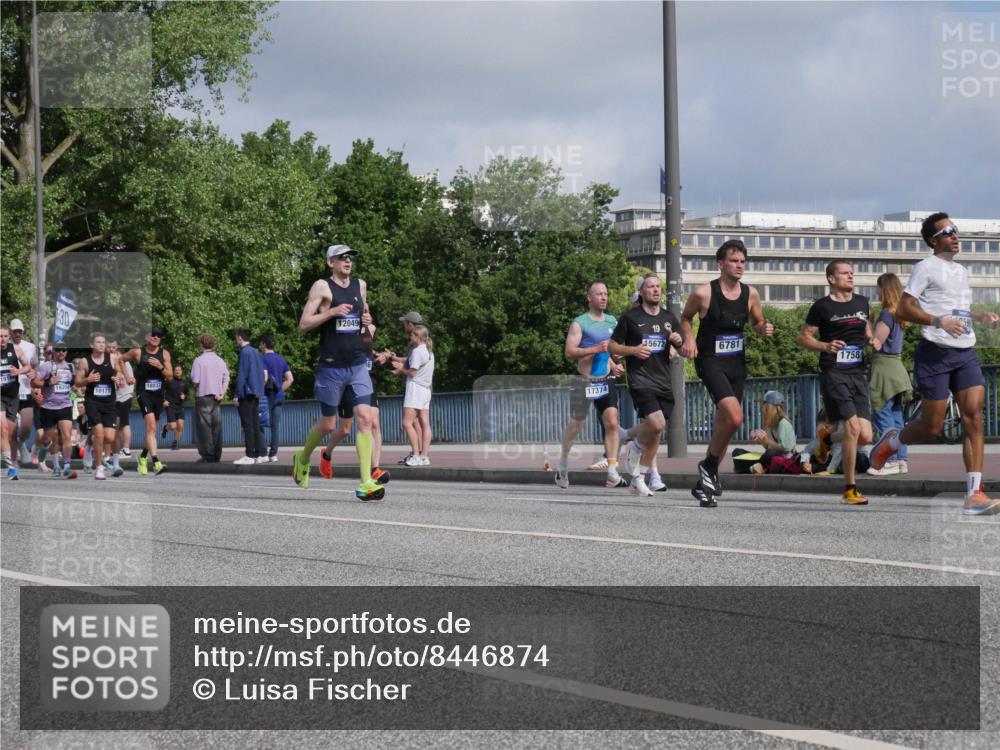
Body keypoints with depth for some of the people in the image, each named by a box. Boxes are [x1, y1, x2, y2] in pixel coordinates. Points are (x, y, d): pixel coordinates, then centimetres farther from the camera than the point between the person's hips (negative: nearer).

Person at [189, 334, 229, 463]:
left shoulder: (199, 360, -8)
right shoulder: (220, 360, 9)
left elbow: (195, 380, -12)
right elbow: (226, 379, 3)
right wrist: (222, 393, -2)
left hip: (203, 396, -5)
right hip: (217, 397, 5)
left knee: (204, 427, -2)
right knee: (217, 426, 7)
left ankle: (207, 456, -5)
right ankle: (217, 456, 8)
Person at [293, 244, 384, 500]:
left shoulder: (360, 285, 12)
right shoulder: (322, 287, -5)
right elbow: (303, 325, -9)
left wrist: (367, 321, 6)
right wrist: (332, 311, -20)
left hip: (358, 365, 4)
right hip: (331, 367, -4)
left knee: (364, 418, -11)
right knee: (328, 424, 7)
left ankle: (366, 483, -15)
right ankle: (302, 459, 37)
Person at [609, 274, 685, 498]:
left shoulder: (669, 318, 14)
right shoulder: (630, 317, 1)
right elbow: (612, 346, 5)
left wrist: (679, 341, -6)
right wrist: (633, 350, -12)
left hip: (664, 383, 5)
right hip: (640, 380, -5)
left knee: (655, 433, 3)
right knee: (656, 424, -24)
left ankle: (638, 479, 13)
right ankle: (637, 443, 8)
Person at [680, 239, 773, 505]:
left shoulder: (750, 294, 3)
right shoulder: (704, 293, -9)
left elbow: (756, 323, 19)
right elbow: (685, 318, 8)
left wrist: (764, 328, -4)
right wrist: (689, 339, -10)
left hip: (737, 362, 6)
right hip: (710, 361, -6)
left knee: (724, 421, 10)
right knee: (734, 416, -25)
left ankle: (704, 482, 24)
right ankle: (709, 465, -3)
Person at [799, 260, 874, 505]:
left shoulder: (861, 302, 15)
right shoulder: (822, 306, -1)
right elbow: (804, 337, 2)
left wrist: (871, 339, 9)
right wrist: (825, 346, -16)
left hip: (857, 373, 6)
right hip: (833, 372, -6)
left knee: (865, 436, -3)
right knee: (853, 427, -19)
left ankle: (828, 438, 28)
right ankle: (850, 489, -11)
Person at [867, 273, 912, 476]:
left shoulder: (886, 314, -13)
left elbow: (876, 342, -14)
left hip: (884, 367, -9)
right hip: (897, 366, 9)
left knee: (884, 418, -6)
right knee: (896, 418, 11)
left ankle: (891, 461, -8)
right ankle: (901, 460, 12)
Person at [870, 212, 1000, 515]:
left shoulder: (961, 271, 20)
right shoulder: (926, 267, -3)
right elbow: (903, 310, -11)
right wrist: (939, 321, -22)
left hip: (966, 353, 6)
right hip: (935, 353, -6)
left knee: (974, 419, -10)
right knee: (932, 427, -3)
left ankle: (974, 495, -13)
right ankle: (891, 441, 30)